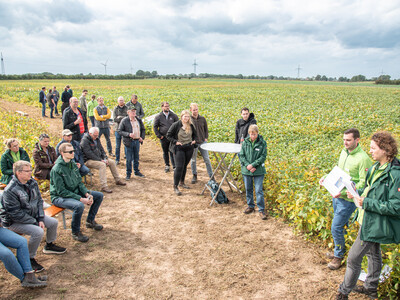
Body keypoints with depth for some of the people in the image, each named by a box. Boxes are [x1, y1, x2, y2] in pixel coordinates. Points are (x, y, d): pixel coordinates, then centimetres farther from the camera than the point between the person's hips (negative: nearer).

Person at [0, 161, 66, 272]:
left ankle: (49, 246, 31)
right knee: (38, 232, -28)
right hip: (14, 221, -8)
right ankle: (29, 259, -8)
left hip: (32, 215, 8)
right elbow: (15, 213, -25)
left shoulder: (32, 182, -2)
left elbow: (39, 201, 4)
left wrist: (41, 219, -7)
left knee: (53, 222, 6)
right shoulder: (10, 191, -25)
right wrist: (35, 222, -22)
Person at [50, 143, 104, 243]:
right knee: (79, 205, -36)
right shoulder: (56, 169, -23)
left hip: (75, 192, 8)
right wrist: (80, 199, -27)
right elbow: (61, 191, -23)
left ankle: (90, 220, 20)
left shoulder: (73, 164, 2)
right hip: (59, 197, -8)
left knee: (99, 195, 3)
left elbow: (79, 182, 7)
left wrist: (87, 194, -11)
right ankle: (76, 232, -13)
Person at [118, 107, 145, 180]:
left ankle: (136, 171, 29)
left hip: (137, 141, 4)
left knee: (136, 158, 15)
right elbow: (119, 131, -8)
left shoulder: (139, 120, 8)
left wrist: (142, 137, 2)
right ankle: (128, 174, 14)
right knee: (129, 159, 2)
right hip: (129, 142, -4)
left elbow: (143, 129, 18)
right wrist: (128, 134, -20)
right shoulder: (124, 121, -7)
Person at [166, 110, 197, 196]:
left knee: (185, 166, 14)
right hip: (179, 148, -5)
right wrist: (175, 141, -14)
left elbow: (195, 134, 23)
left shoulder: (191, 126, 5)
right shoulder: (176, 125, -10)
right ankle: (175, 187, -4)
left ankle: (182, 182, 32)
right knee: (179, 167, -11)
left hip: (189, 148, 5)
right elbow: (168, 135, -4)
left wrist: (194, 140, 4)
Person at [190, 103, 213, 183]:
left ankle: (211, 176, 10)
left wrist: (206, 138, 2)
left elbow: (206, 129, 13)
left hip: (202, 142, 1)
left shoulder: (202, 119, 3)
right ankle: (194, 176, 26)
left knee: (207, 159, 3)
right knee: (193, 160, 9)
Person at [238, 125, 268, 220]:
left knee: (259, 190, -3)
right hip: (246, 170, 3)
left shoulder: (262, 143, -6)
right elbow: (241, 155, 0)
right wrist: (247, 165, -13)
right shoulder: (245, 142, 0)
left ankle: (261, 210, 8)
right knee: (248, 189, 14)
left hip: (258, 171, -3)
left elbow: (263, 156, -7)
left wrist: (253, 165, -15)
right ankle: (250, 206, 31)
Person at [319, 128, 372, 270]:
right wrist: (326, 177, 3)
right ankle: (340, 250, 39)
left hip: (348, 200, -7)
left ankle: (338, 256, 19)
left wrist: (344, 192, -28)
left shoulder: (363, 158, -20)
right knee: (340, 225, 21)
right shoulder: (344, 152, 5)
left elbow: (364, 183, -21)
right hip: (336, 195, 8)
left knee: (336, 228, -2)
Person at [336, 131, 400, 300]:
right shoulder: (377, 167, 2)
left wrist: (366, 203, -26)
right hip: (369, 220, 9)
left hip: (376, 225, -9)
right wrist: (357, 193, -2)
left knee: (353, 258, 0)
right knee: (373, 253, 26)